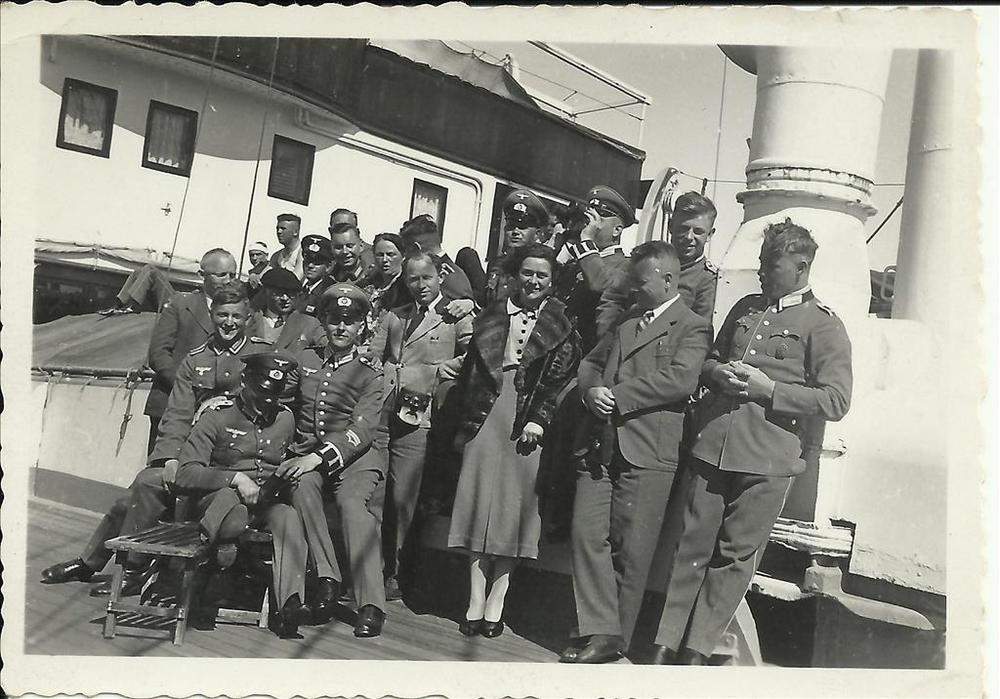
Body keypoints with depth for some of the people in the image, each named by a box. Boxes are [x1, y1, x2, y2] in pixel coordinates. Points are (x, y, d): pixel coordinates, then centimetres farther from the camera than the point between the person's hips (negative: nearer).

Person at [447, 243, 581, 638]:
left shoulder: (560, 325, 5)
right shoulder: (491, 318, 12)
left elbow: (559, 378, -2)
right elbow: (470, 372, 11)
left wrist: (538, 418, -14)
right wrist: (464, 423, 5)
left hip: (527, 419, -2)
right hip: (486, 417, 2)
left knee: (514, 506, 0)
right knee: (480, 502, 0)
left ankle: (495, 604, 7)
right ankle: (476, 603, 6)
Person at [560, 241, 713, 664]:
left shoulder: (693, 327, 1)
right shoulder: (626, 320, 23)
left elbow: (681, 380, -15)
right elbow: (590, 362, 21)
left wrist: (617, 395, -15)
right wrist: (593, 391, -2)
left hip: (646, 453, -6)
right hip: (600, 446, 6)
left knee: (630, 548, 0)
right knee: (587, 535, 0)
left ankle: (616, 639, 12)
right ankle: (598, 629, 7)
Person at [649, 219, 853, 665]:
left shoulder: (824, 326, 0)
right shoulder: (745, 308, 17)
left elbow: (836, 400, -7)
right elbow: (710, 358, 26)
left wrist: (768, 389, -13)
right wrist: (716, 372, 2)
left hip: (767, 459, -4)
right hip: (712, 445, 4)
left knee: (735, 556, 3)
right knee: (692, 545, 5)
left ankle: (697, 649, 12)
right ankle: (667, 645, 11)